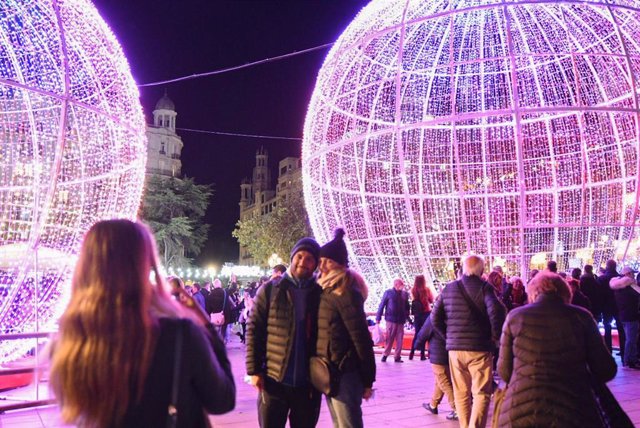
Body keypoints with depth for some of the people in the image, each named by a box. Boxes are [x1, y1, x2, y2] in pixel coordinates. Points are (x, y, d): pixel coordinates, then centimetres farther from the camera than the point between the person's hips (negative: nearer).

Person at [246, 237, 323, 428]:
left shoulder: (320, 293, 2)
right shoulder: (270, 290, 0)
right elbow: (254, 331, -1)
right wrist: (254, 370, -6)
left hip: (308, 382, 1)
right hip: (274, 380, -1)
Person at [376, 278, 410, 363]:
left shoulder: (405, 294, 9)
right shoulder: (388, 293, -3)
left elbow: (407, 307, 15)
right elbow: (382, 305, -2)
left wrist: (407, 317, 10)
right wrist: (378, 318, -5)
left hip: (401, 320, 4)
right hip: (391, 319, -4)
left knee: (400, 339, 3)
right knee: (389, 338, -1)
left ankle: (397, 356, 11)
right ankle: (385, 355, 10)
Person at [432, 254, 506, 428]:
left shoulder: (448, 288, 7)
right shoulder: (484, 287, -6)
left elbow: (435, 318, 5)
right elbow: (496, 311, -22)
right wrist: (496, 334, -8)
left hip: (455, 348, 4)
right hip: (480, 347, -3)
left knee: (461, 392, 15)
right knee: (481, 393, 4)